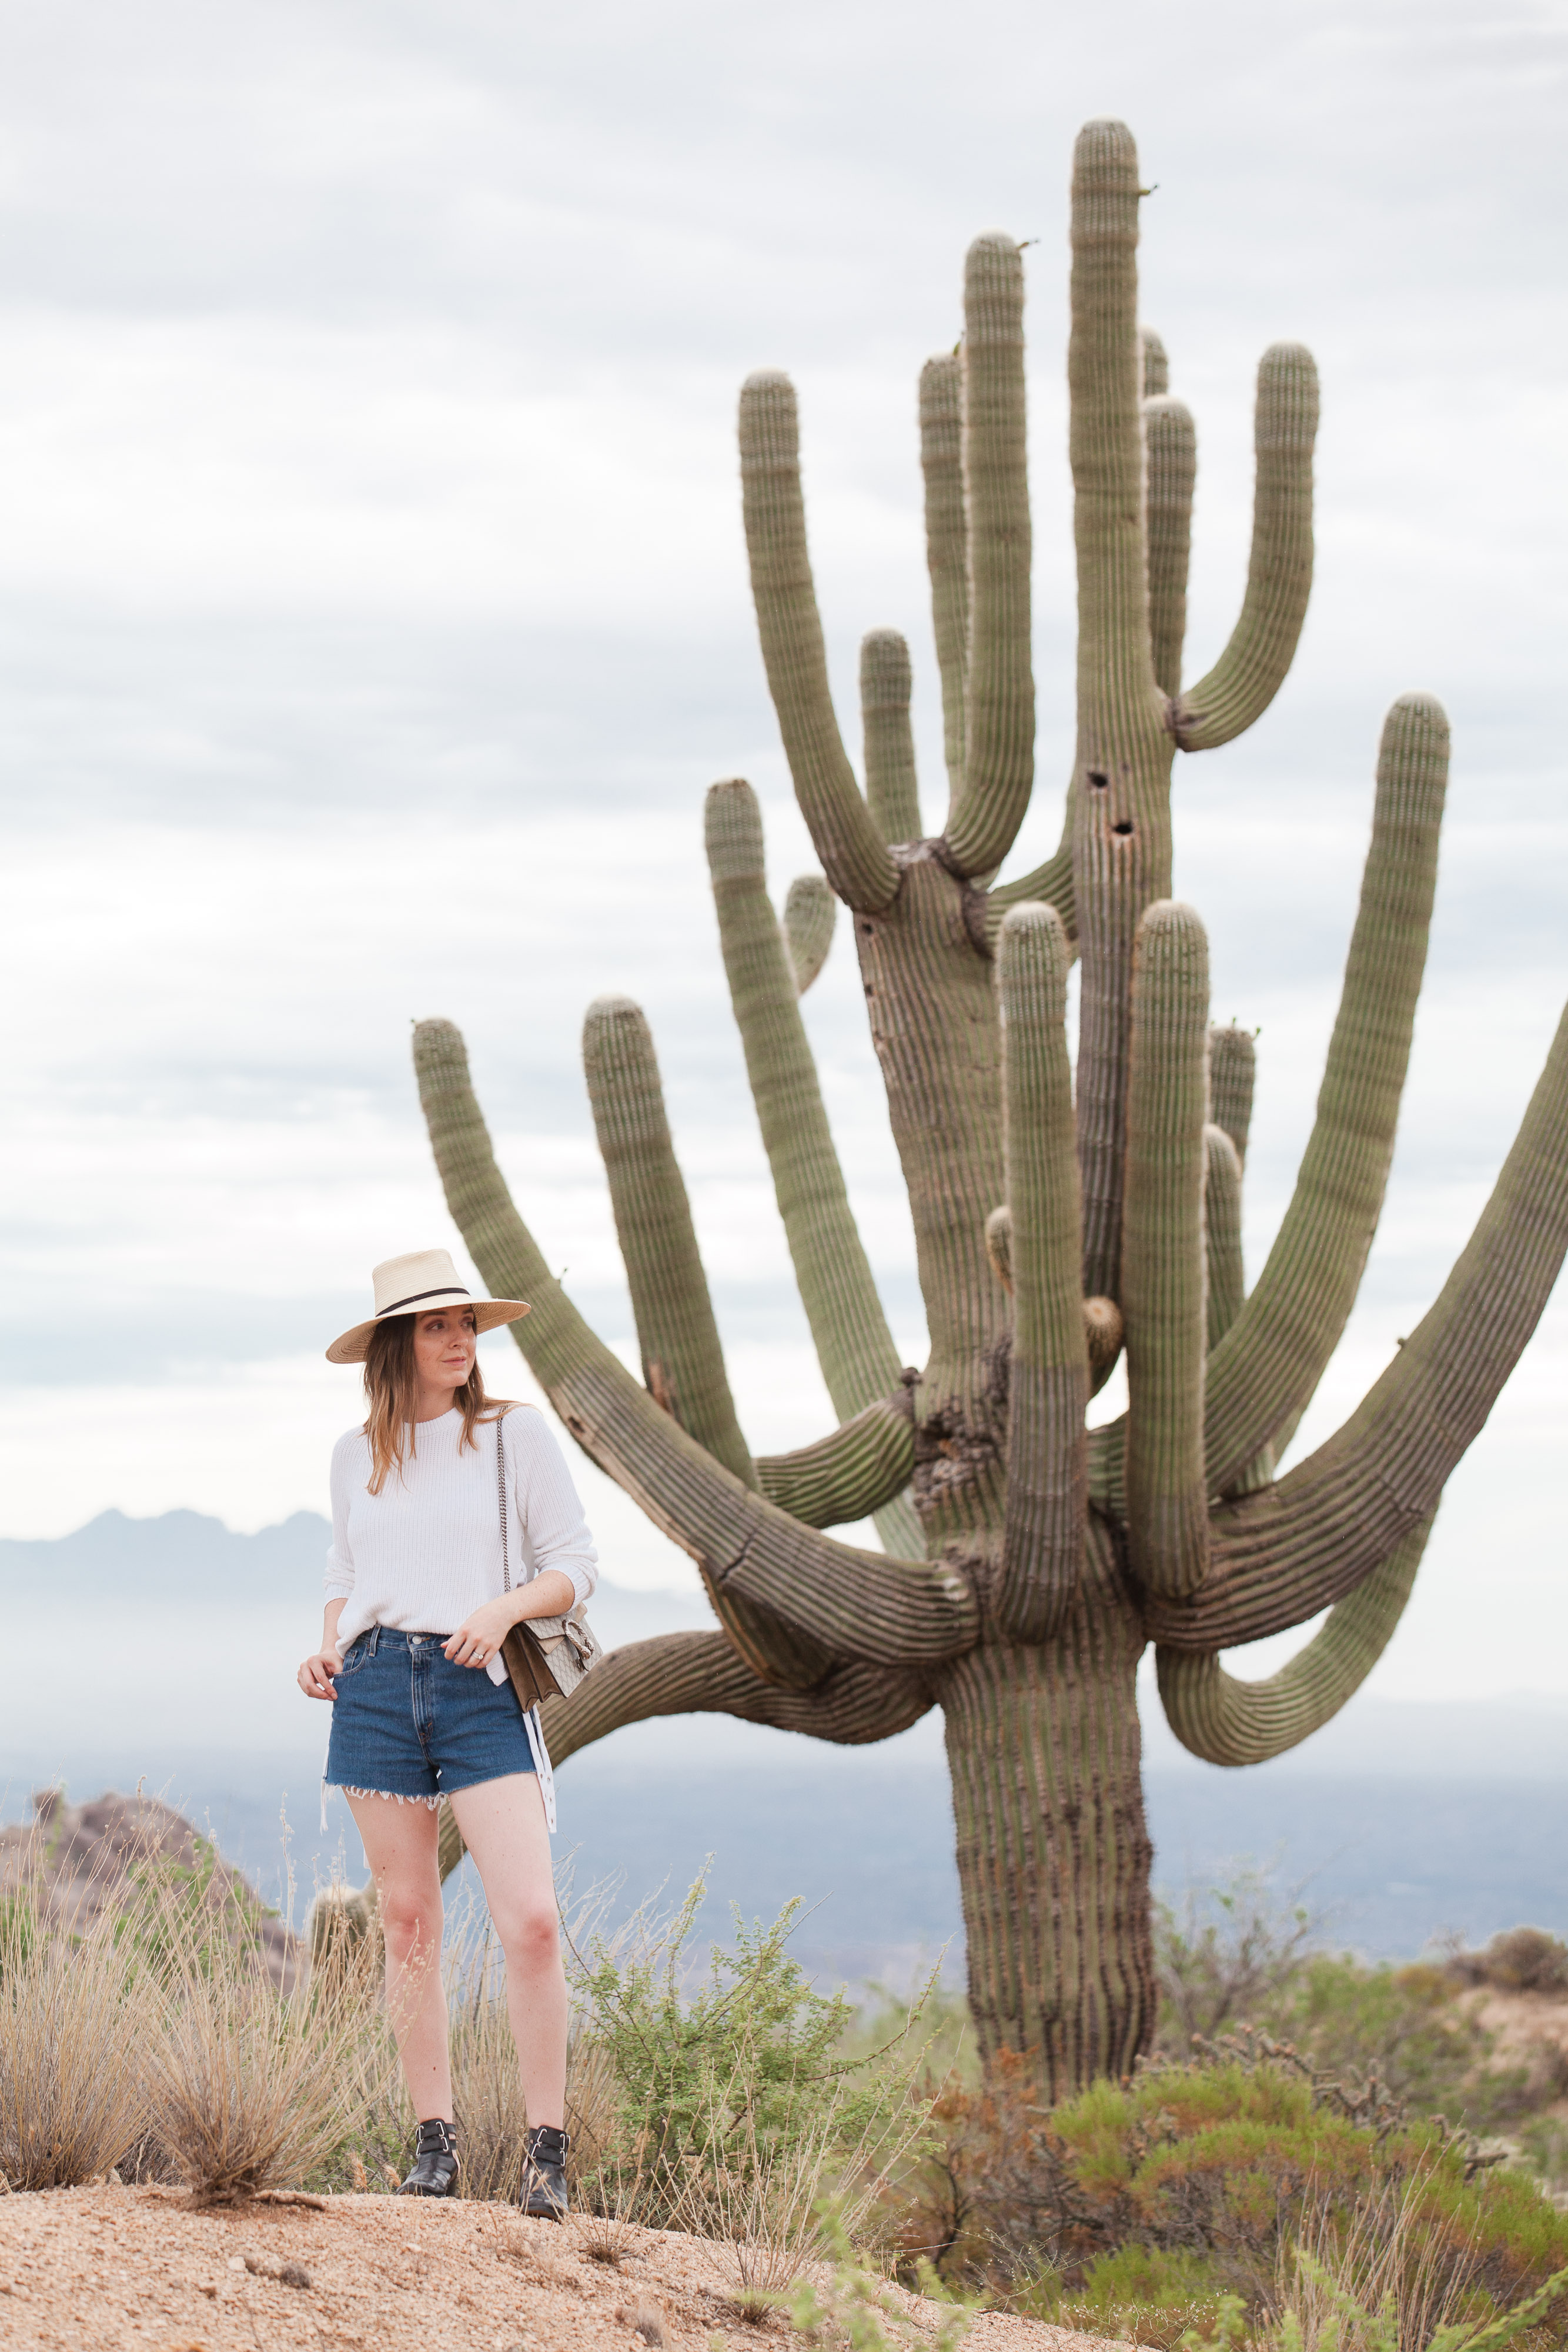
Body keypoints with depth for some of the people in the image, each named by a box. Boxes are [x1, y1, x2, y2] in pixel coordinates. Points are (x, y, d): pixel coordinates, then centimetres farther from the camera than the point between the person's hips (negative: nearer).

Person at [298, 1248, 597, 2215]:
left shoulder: (517, 1434, 2)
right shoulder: (357, 1455, 11)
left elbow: (576, 1564, 3)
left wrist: (505, 1607, -15)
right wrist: (328, 1649, 5)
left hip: (483, 1692, -3)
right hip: (377, 1690, 3)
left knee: (531, 1920, -14)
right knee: (408, 1922, 5)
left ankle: (548, 2148, -7)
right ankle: (435, 2143, 12)